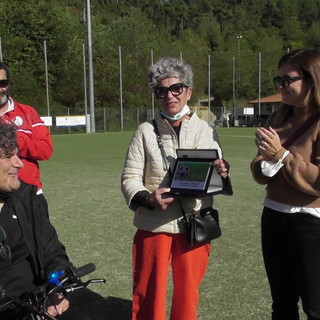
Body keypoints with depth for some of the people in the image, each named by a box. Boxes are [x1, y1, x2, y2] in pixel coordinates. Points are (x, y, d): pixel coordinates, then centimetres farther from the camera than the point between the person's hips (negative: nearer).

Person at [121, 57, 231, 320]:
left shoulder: (205, 130, 3)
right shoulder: (146, 131, -3)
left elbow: (218, 178, 6)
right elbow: (130, 178, -2)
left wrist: (222, 174, -17)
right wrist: (147, 198, -22)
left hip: (194, 226, 2)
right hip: (153, 226, -1)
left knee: (188, 294, 16)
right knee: (148, 295, 10)